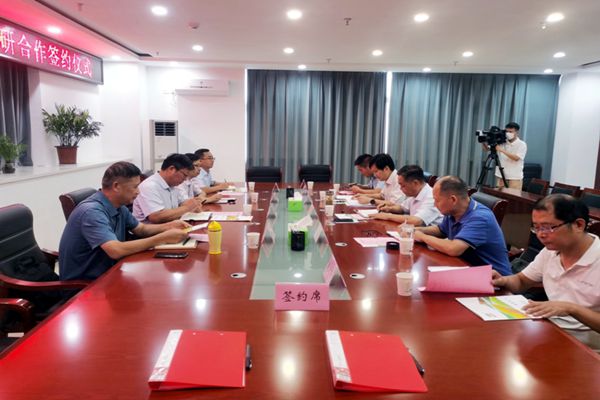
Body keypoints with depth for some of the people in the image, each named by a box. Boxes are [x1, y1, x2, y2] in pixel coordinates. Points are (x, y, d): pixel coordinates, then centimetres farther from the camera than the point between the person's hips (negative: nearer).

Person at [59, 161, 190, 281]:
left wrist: (169, 226, -2)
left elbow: (141, 229, 17)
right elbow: (116, 250, -36)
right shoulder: (92, 212, -25)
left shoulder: (119, 207, 3)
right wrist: (162, 238, -30)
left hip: (105, 273, 8)